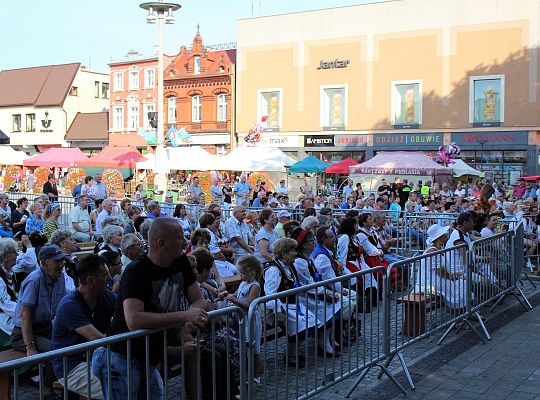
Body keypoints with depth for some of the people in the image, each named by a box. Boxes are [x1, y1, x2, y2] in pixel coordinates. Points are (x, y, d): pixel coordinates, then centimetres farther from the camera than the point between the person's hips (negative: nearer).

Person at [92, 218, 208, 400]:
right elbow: (134, 320, -32)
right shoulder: (136, 271, -20)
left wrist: (191, 319, -16)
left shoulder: (181, 263, 2)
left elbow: (199, 301, 8)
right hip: (121, 359, -7)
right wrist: (184, 316, -29)